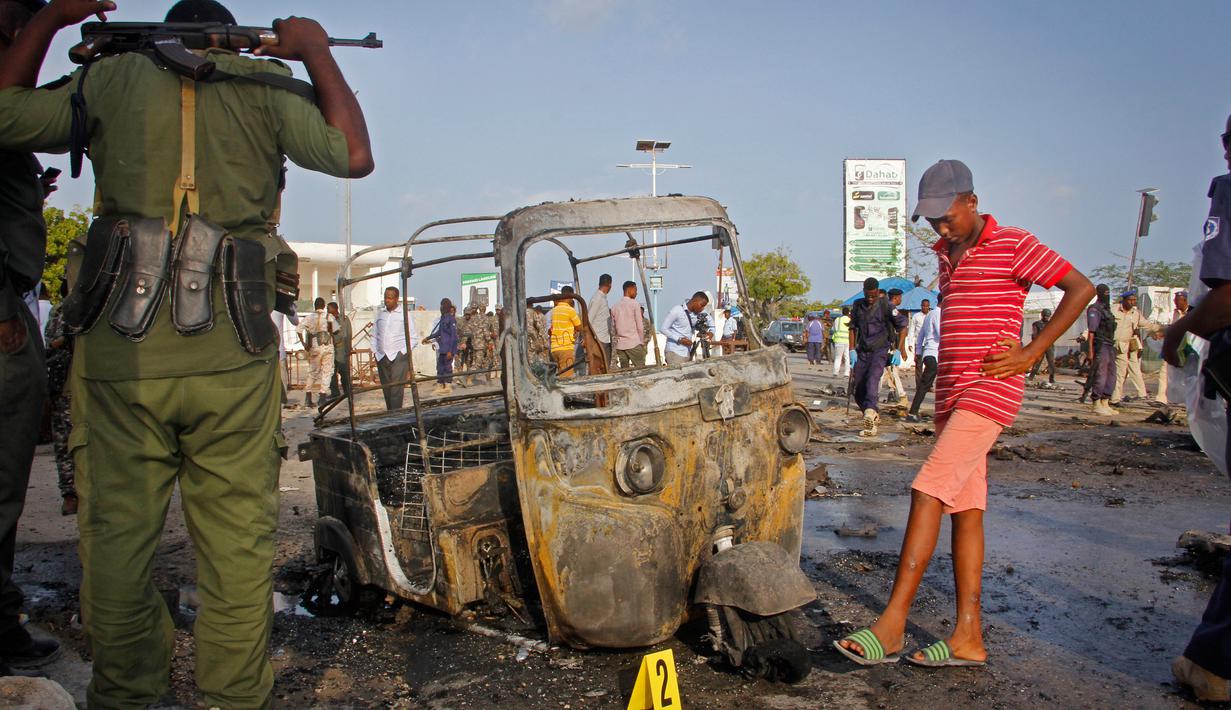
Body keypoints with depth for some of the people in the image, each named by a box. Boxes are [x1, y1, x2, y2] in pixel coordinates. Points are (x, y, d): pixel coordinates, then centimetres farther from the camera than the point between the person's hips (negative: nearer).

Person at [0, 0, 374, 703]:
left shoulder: (111, 76, 11)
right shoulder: (265, 81, 7)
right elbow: (355, 156, 5)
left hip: (121, 347, 1)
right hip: (231, 351, -1)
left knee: (117, 528, 12)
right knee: (238, 533, 7)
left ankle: (128, 693, 22)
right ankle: (238, 694, 16)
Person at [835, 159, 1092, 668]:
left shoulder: (1012, 245, -6)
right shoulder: (946, 254, 18)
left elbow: (1081, 288, -8)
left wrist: (1030, 353, -12)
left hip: (989, 391, -9)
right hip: (951, 393, 9)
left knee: (928, 490, -17)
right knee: (965, 507, 6)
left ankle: (891, 625, -15)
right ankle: (968, 637, 9)